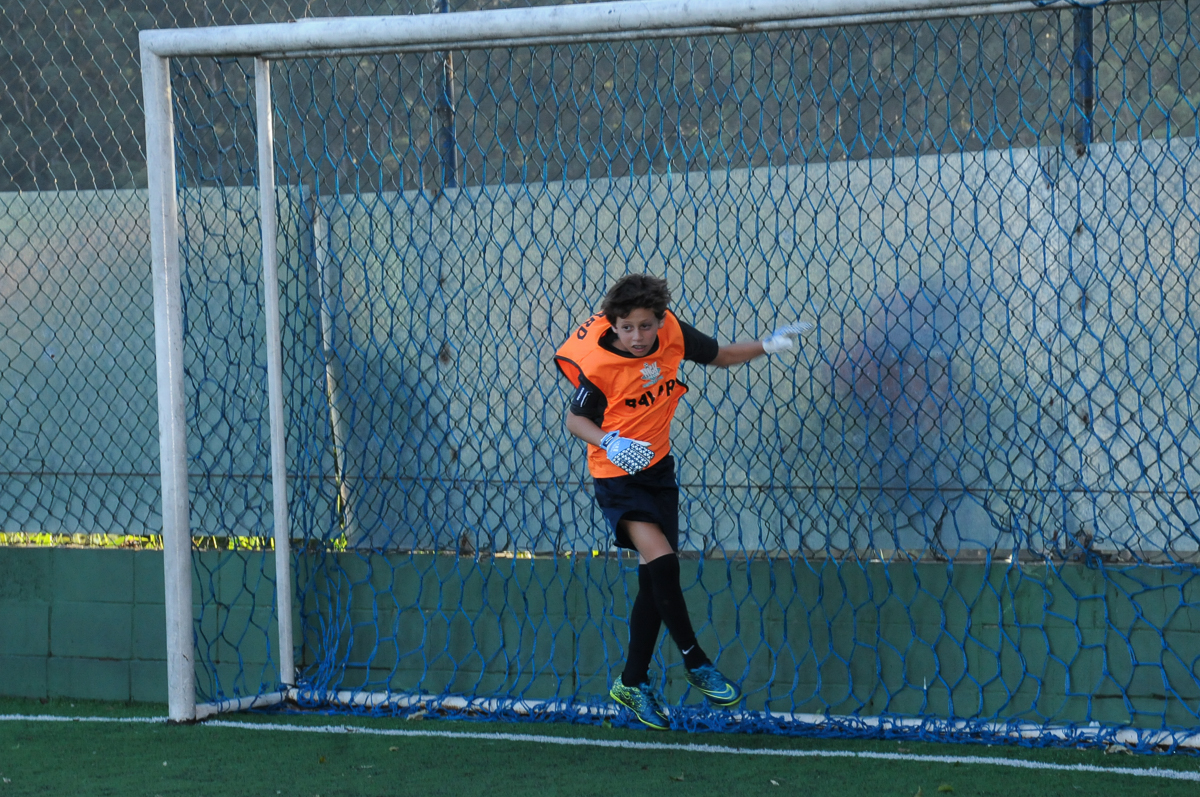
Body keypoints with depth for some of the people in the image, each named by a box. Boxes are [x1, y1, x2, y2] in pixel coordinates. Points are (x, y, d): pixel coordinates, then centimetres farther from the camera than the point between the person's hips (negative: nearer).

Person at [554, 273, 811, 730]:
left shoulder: (672, 333, -11)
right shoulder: (596, 365, -24)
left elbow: (718, 356, 7)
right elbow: (575, 419, -12)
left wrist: (767, 346, -5)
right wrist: (609, 444, -30)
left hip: (658, 468, 6)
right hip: (616, 475, -6)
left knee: (655, 581, 8)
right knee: (662, 559, -24)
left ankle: (632, 684, 22)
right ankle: (695, 664, -8)